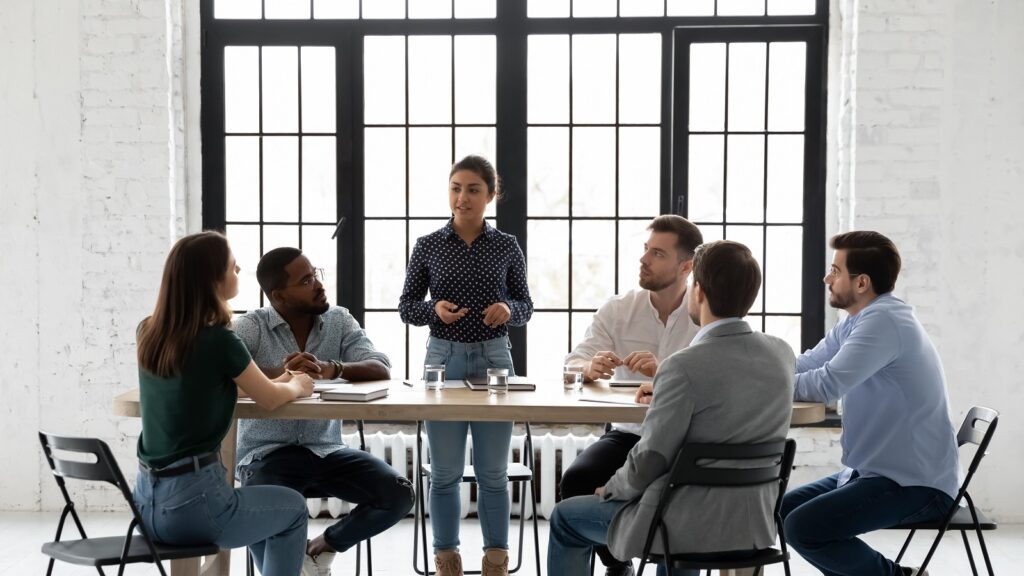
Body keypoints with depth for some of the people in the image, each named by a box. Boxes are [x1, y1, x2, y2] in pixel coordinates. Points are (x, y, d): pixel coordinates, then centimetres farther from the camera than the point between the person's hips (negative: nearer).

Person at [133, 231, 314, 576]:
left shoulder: (148, 333, 3)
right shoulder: (218, 341, -18)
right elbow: (269, 399, -1)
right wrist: (297, 386, 20)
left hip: (146, 501, 8)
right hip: (191, 503, -7)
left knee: (263, 505, 34)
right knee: (293, 508, 21)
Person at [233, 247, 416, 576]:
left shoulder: (339, 321, 4)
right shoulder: (250, 327, -5)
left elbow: (381, 370, -9)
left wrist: (333, 369, -30)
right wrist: (279, 373, -36)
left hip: (326, 450, 4)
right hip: (267, 453, -4)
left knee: (399, 495, -15)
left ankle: (324, 547, 12)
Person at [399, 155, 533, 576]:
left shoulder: (507, 247, 2)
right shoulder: (428, 246, 0)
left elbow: (525, 306, 7)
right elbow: (406, 306, 3)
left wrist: (508, 309, -15)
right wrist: (434, 309, -17)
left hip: (494, 359, 0)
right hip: (444, 358, 0)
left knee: (493, 471, 7)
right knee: (445, 472, 6)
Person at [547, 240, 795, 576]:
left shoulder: (684, 367, -23)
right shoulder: (782, 354, -3)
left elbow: (648, 463, -18)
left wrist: (611, 490, 1)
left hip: (691, 528, -7)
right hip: (755, 526, 7)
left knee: (565, 518, 16)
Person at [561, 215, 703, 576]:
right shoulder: (617, 309, 3)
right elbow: (573, 363, -3)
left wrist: (664, 372, -38)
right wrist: (591, 368, -29)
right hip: (629, 434, 3)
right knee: (576, 478, -22)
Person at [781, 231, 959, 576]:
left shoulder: (883, 320, -21)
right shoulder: (855, 322, 11)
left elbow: (827, 386, -28)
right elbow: (802, 367, 10)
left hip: (916, 484, -10)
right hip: (877, 471, 10)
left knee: (803, 528, -23)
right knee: (782, 511, 9)